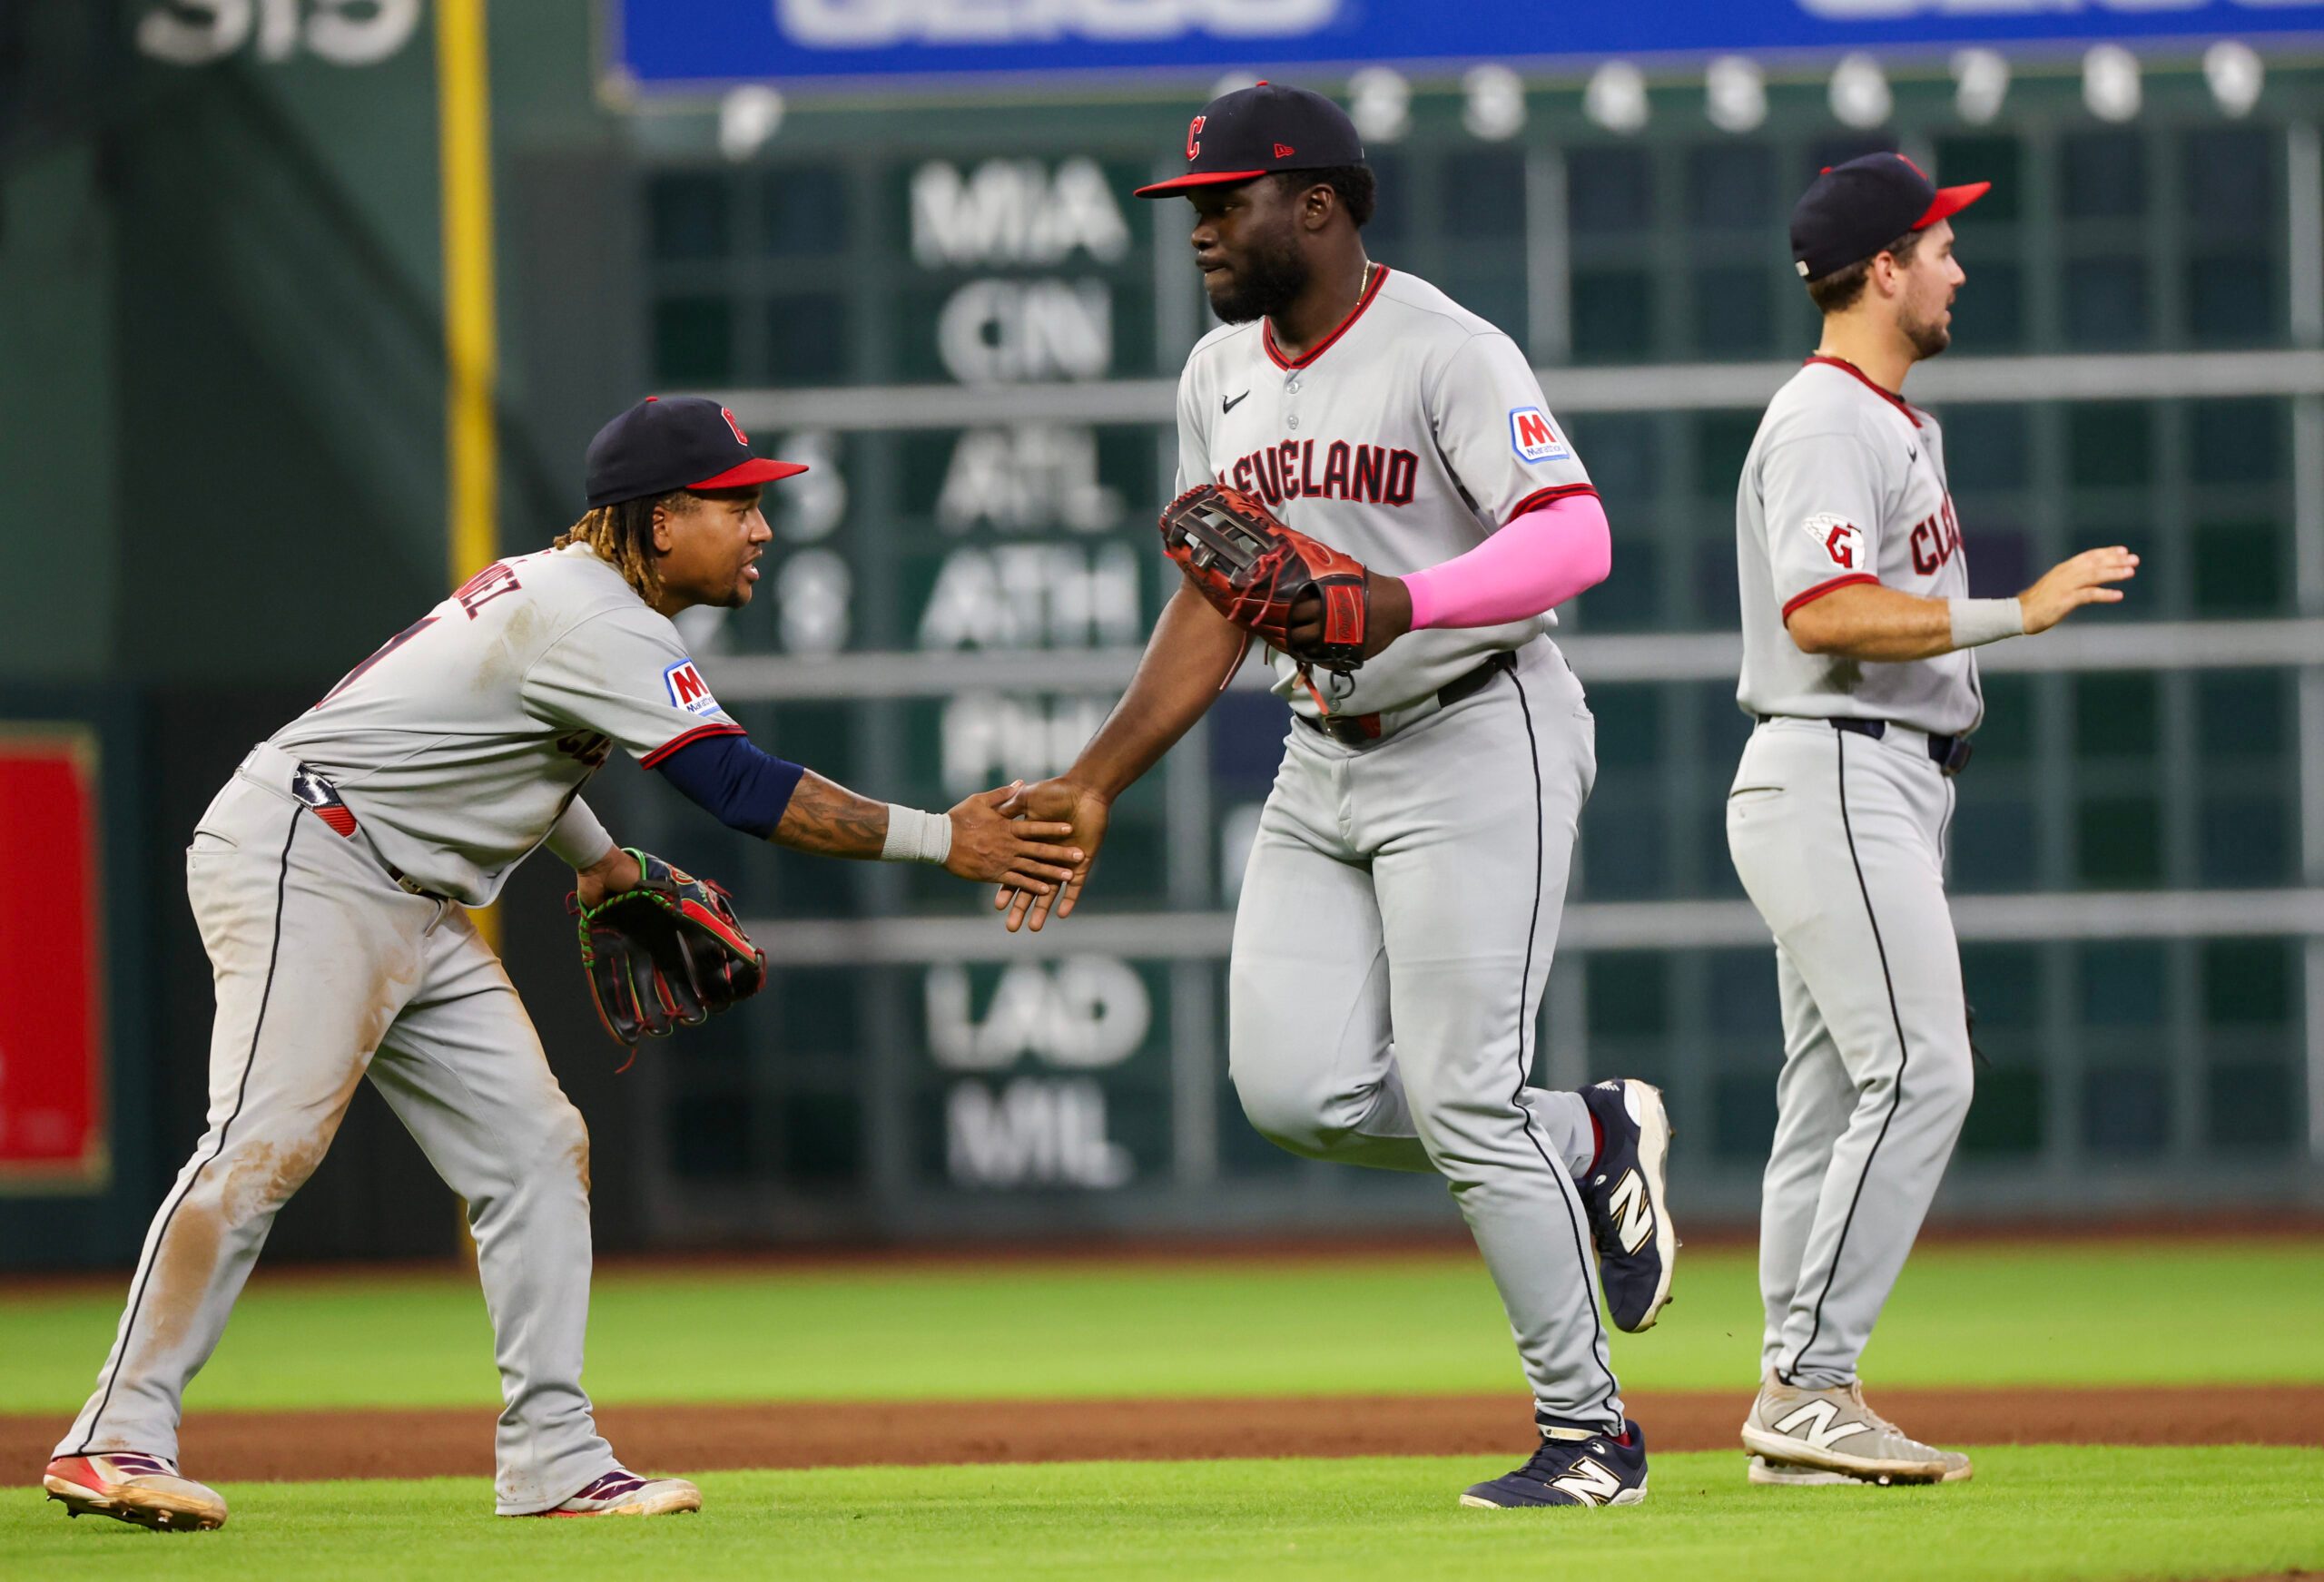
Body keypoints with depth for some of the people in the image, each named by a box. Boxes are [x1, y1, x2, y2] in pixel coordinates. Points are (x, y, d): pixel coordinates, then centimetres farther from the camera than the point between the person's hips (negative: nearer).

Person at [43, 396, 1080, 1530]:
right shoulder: (597, 624, -19)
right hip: (301, 862, -11)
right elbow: (743, 788, -25)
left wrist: (595, 857, 24)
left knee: (533, 1149, 4)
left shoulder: (565, 588, 13)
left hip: (417, 908, 11)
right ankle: (118, 1440, -24)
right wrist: (940, 840, -22)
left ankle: (552, 1459, 4)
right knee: (266, 1143, -22)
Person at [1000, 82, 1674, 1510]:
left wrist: (1397, 605, -40)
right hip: (1323, 761, 8)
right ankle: (1593, 1139, 18)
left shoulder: (1448, 354, -14)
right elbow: (1213, 613, 16)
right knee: (1294, 1088, -5)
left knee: (1458, 1095, -11)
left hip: (1478, 742, -8)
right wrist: (1093, 787, 10)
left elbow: (1574, 539, -27)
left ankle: (1590, 1431, 2)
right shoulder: (1222, 377, 10)